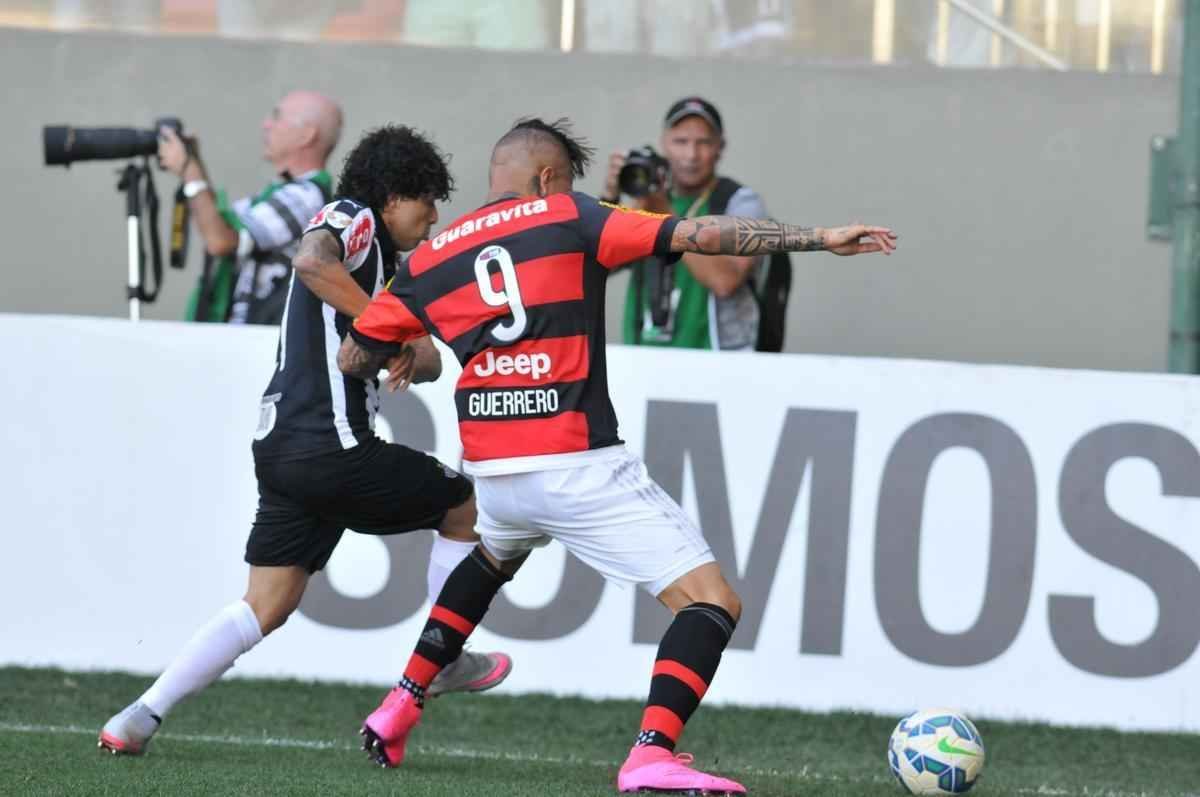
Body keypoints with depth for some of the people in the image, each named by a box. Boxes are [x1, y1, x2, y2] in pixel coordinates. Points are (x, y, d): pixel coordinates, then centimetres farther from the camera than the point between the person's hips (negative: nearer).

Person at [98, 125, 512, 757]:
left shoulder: (381, 260, 23)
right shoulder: (353, 220, -5)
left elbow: (428, 362, 22)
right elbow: (312, 259, -29)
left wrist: (416, 354, -1)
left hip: (279, 445, 9)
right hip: (331, 445, -9)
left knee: (266, 606, 7)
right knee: (464, 506, 12)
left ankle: (142, 714, -2)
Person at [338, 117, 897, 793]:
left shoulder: (429, 259, 12)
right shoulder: (569, 221, 1)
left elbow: (353, 358, 18)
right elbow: (701, 234, -5)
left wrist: (411, 352, 39)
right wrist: (821, 238, -3)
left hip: (493, 473, 6)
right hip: (578, 469, -6)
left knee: (496, 557, 40)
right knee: (712, 603, -5)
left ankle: (401, 708, 36)